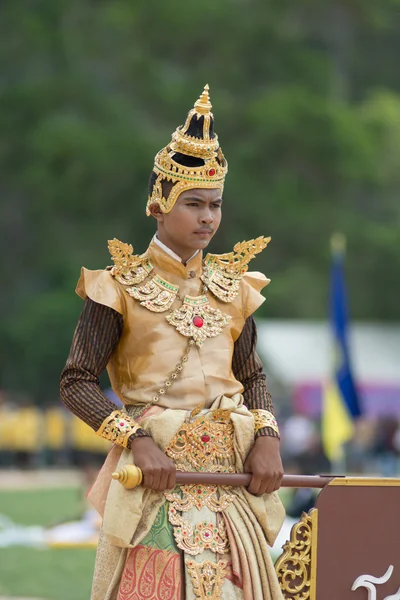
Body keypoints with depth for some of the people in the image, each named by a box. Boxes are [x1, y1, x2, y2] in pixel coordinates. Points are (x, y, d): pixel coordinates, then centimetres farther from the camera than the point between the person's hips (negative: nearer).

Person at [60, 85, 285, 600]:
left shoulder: (230, 287, 11)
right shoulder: (122, 287, -2)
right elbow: (77, 383, -5)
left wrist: (267, 437, 0)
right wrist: (137, 440, -17)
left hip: (230, 470, 4)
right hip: (156, 467, -4)